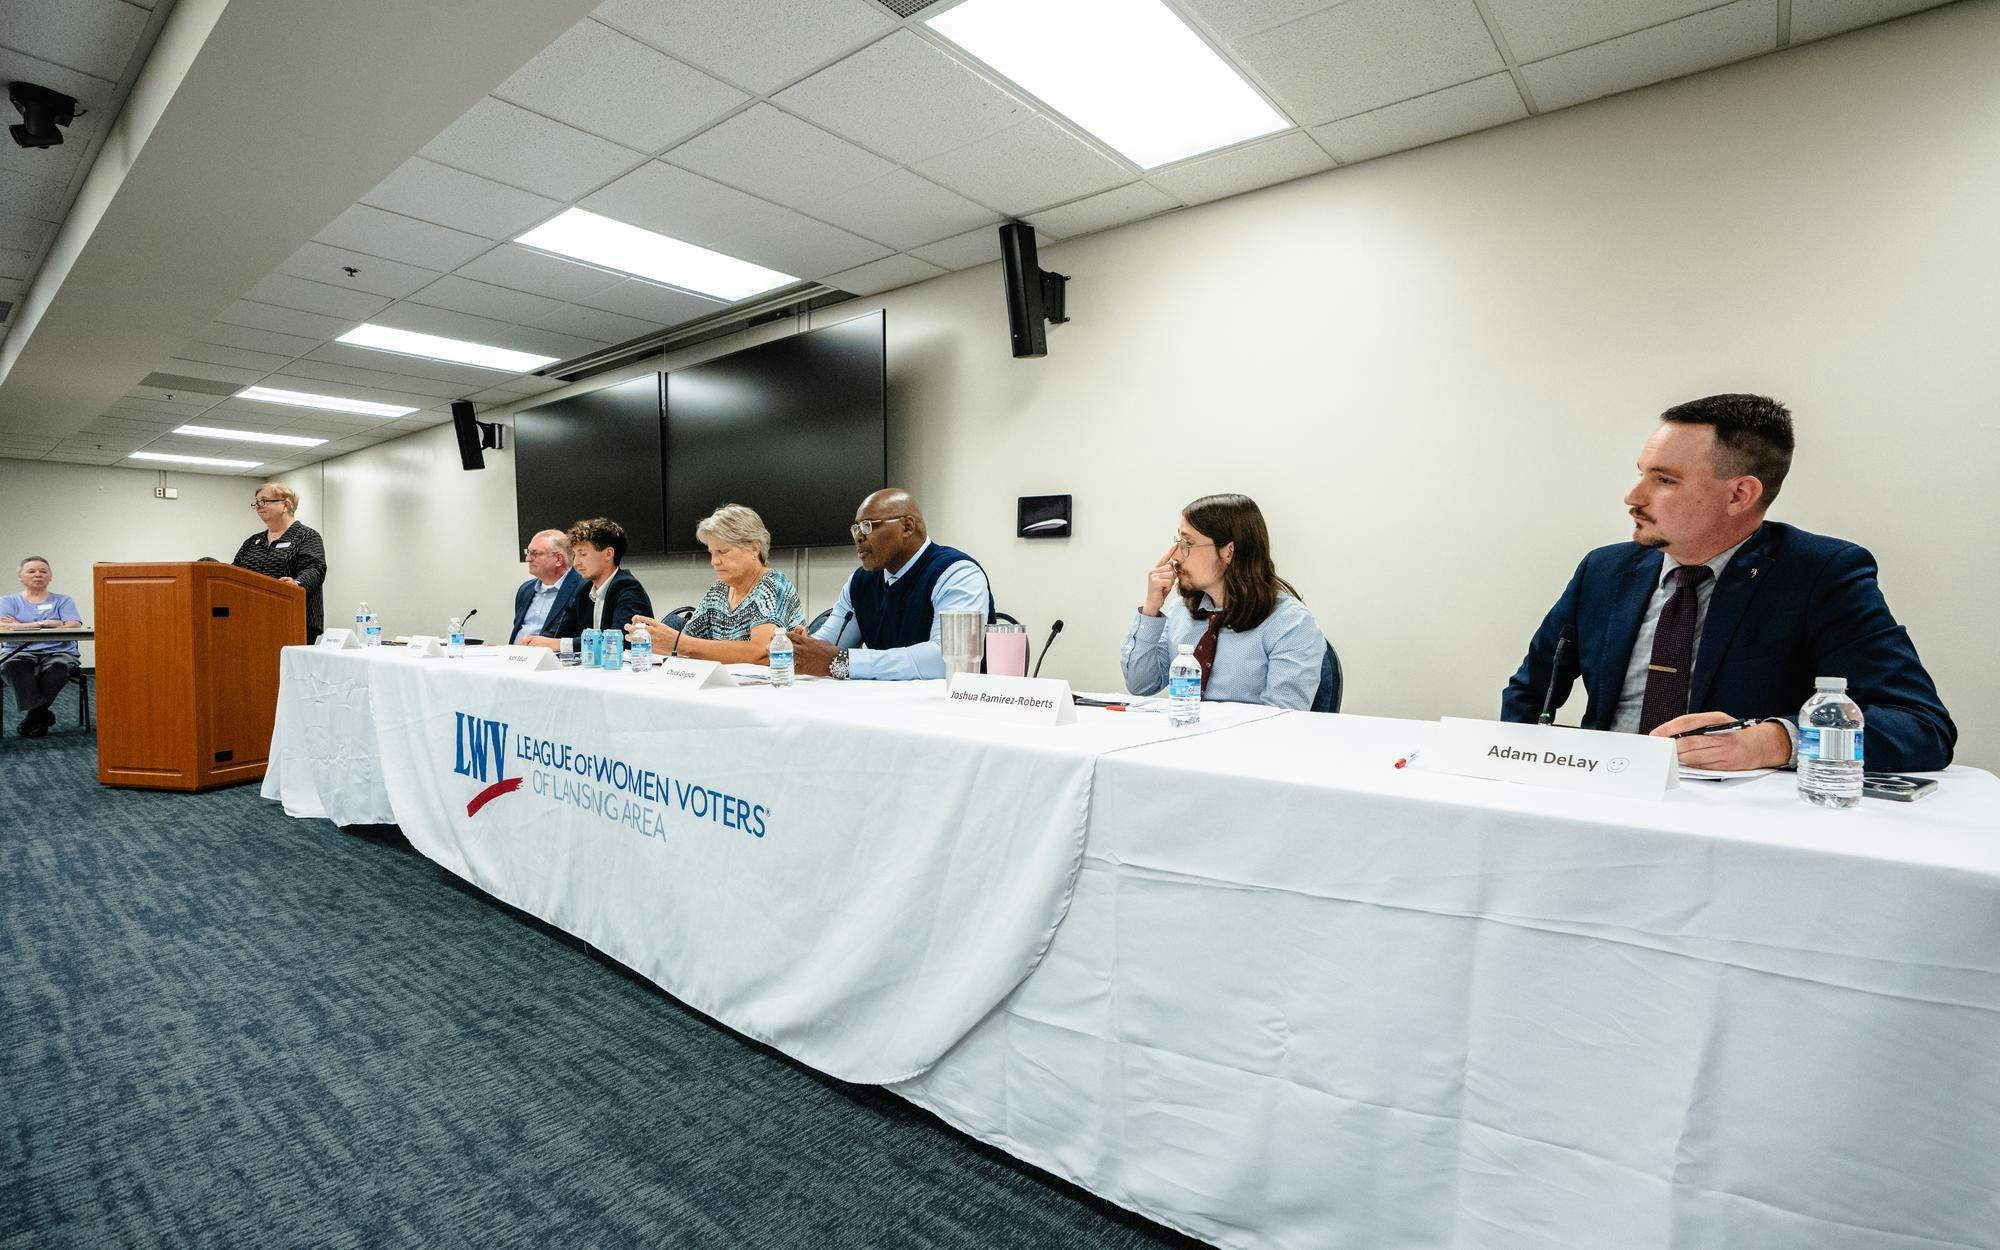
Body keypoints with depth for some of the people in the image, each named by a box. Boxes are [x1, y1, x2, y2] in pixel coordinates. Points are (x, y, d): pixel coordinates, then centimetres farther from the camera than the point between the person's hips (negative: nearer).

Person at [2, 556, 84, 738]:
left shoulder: (63, 601, 15)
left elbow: (74, 628, -4)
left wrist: (22, 627, -4)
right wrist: (46, 624, -11)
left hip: (58, 652, 0)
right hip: (19, 652, 1)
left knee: (58, 667, -37)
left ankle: (33, 716, -20)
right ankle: (43, 716, -29)